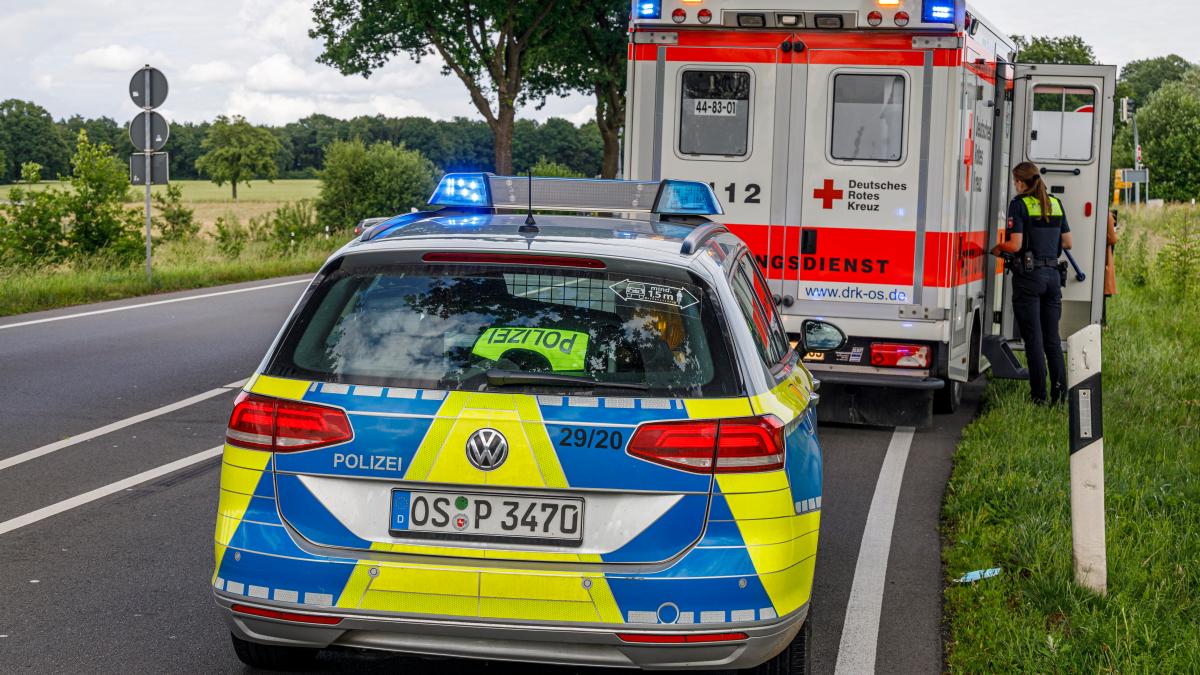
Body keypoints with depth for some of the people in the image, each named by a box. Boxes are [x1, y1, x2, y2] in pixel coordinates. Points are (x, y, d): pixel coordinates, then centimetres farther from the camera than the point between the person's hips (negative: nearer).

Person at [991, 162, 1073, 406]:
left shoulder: (1019, 204, -9)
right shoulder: (1055, 203, 9)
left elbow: (1016, 245, -15)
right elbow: (1067, 242, 12)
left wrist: (997, 248, 3)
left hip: (1028, 276, -5)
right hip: (1052, 274, 5)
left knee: (1034, 339, -1)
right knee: (1052, 338, 12)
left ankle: (1040, 395, 0)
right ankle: (1060, 391, 6)